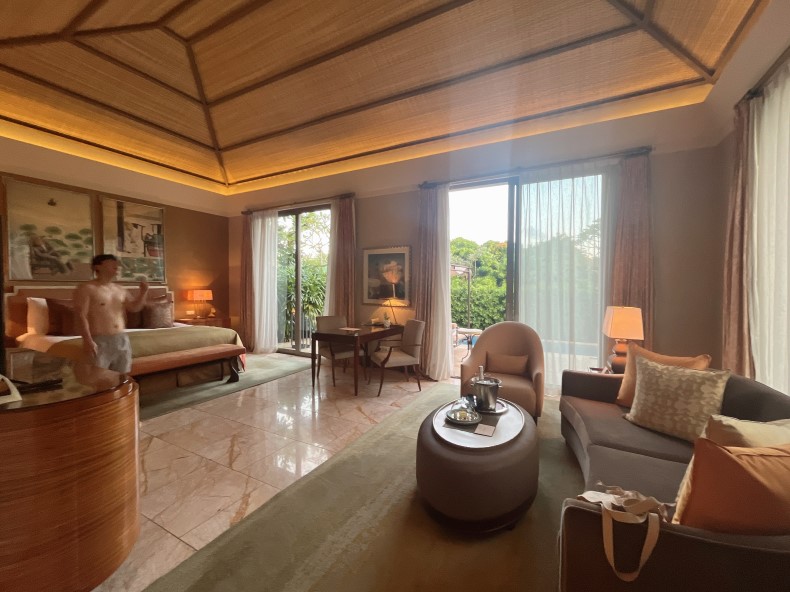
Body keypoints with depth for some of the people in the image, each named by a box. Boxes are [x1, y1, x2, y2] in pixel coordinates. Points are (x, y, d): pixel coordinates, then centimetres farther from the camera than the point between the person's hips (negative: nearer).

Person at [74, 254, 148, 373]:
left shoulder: (120, 290, 13)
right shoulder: (86, 289, -7)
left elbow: (134, 307, 20)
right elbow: (81, 316, -14)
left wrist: (143, 292, 2)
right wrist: (88, 341, -23)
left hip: (122, 340, 6)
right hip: (99, 341, -6)